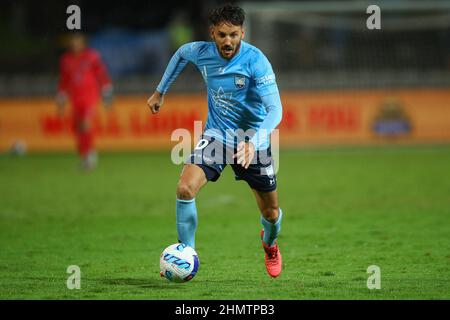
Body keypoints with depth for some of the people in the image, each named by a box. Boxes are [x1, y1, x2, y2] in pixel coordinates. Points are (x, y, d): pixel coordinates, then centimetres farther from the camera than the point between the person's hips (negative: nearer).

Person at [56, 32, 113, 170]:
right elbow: (63, 81, 15)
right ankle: (84, 157, 16)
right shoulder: (65, 60, 7)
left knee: (86, 123, -21)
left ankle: (90, 152, -6)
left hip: (90, 95, -4)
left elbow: (102, 76, -3)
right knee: (78, 128, 4)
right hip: (75, 99, 4)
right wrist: (61, 101, 15)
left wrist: (107, 96, -6)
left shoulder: (92, 56, -4)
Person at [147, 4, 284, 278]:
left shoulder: (255, 60, -25)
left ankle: (270, 244, 48)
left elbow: (275, 109, -29)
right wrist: (160, 92, 17)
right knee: (185, 188, -23)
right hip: (216, 133, 2)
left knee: (271, 213, 11)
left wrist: (254, 142, -44)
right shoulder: (201, 52, -13)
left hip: (252, 139, -2)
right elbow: (181, 53, 14)